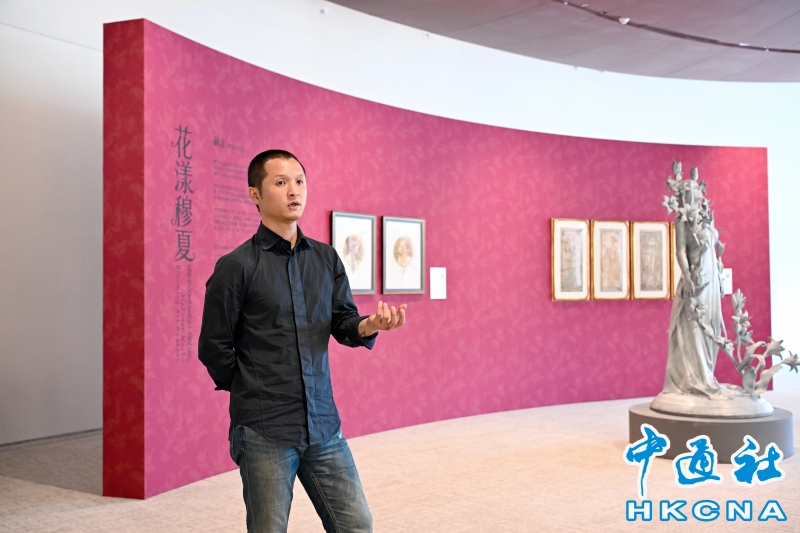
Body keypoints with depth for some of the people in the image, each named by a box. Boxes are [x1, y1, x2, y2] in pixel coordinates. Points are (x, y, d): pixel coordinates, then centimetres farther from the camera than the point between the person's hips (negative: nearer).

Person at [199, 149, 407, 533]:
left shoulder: (326, 259, 10)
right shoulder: (237, 267, -6)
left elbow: (344, 323, 7)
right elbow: (214, 347, -3)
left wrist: (370, 325, -14)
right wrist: (252, 391, 4)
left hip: (324, 425, 5)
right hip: (264, 432, -4)